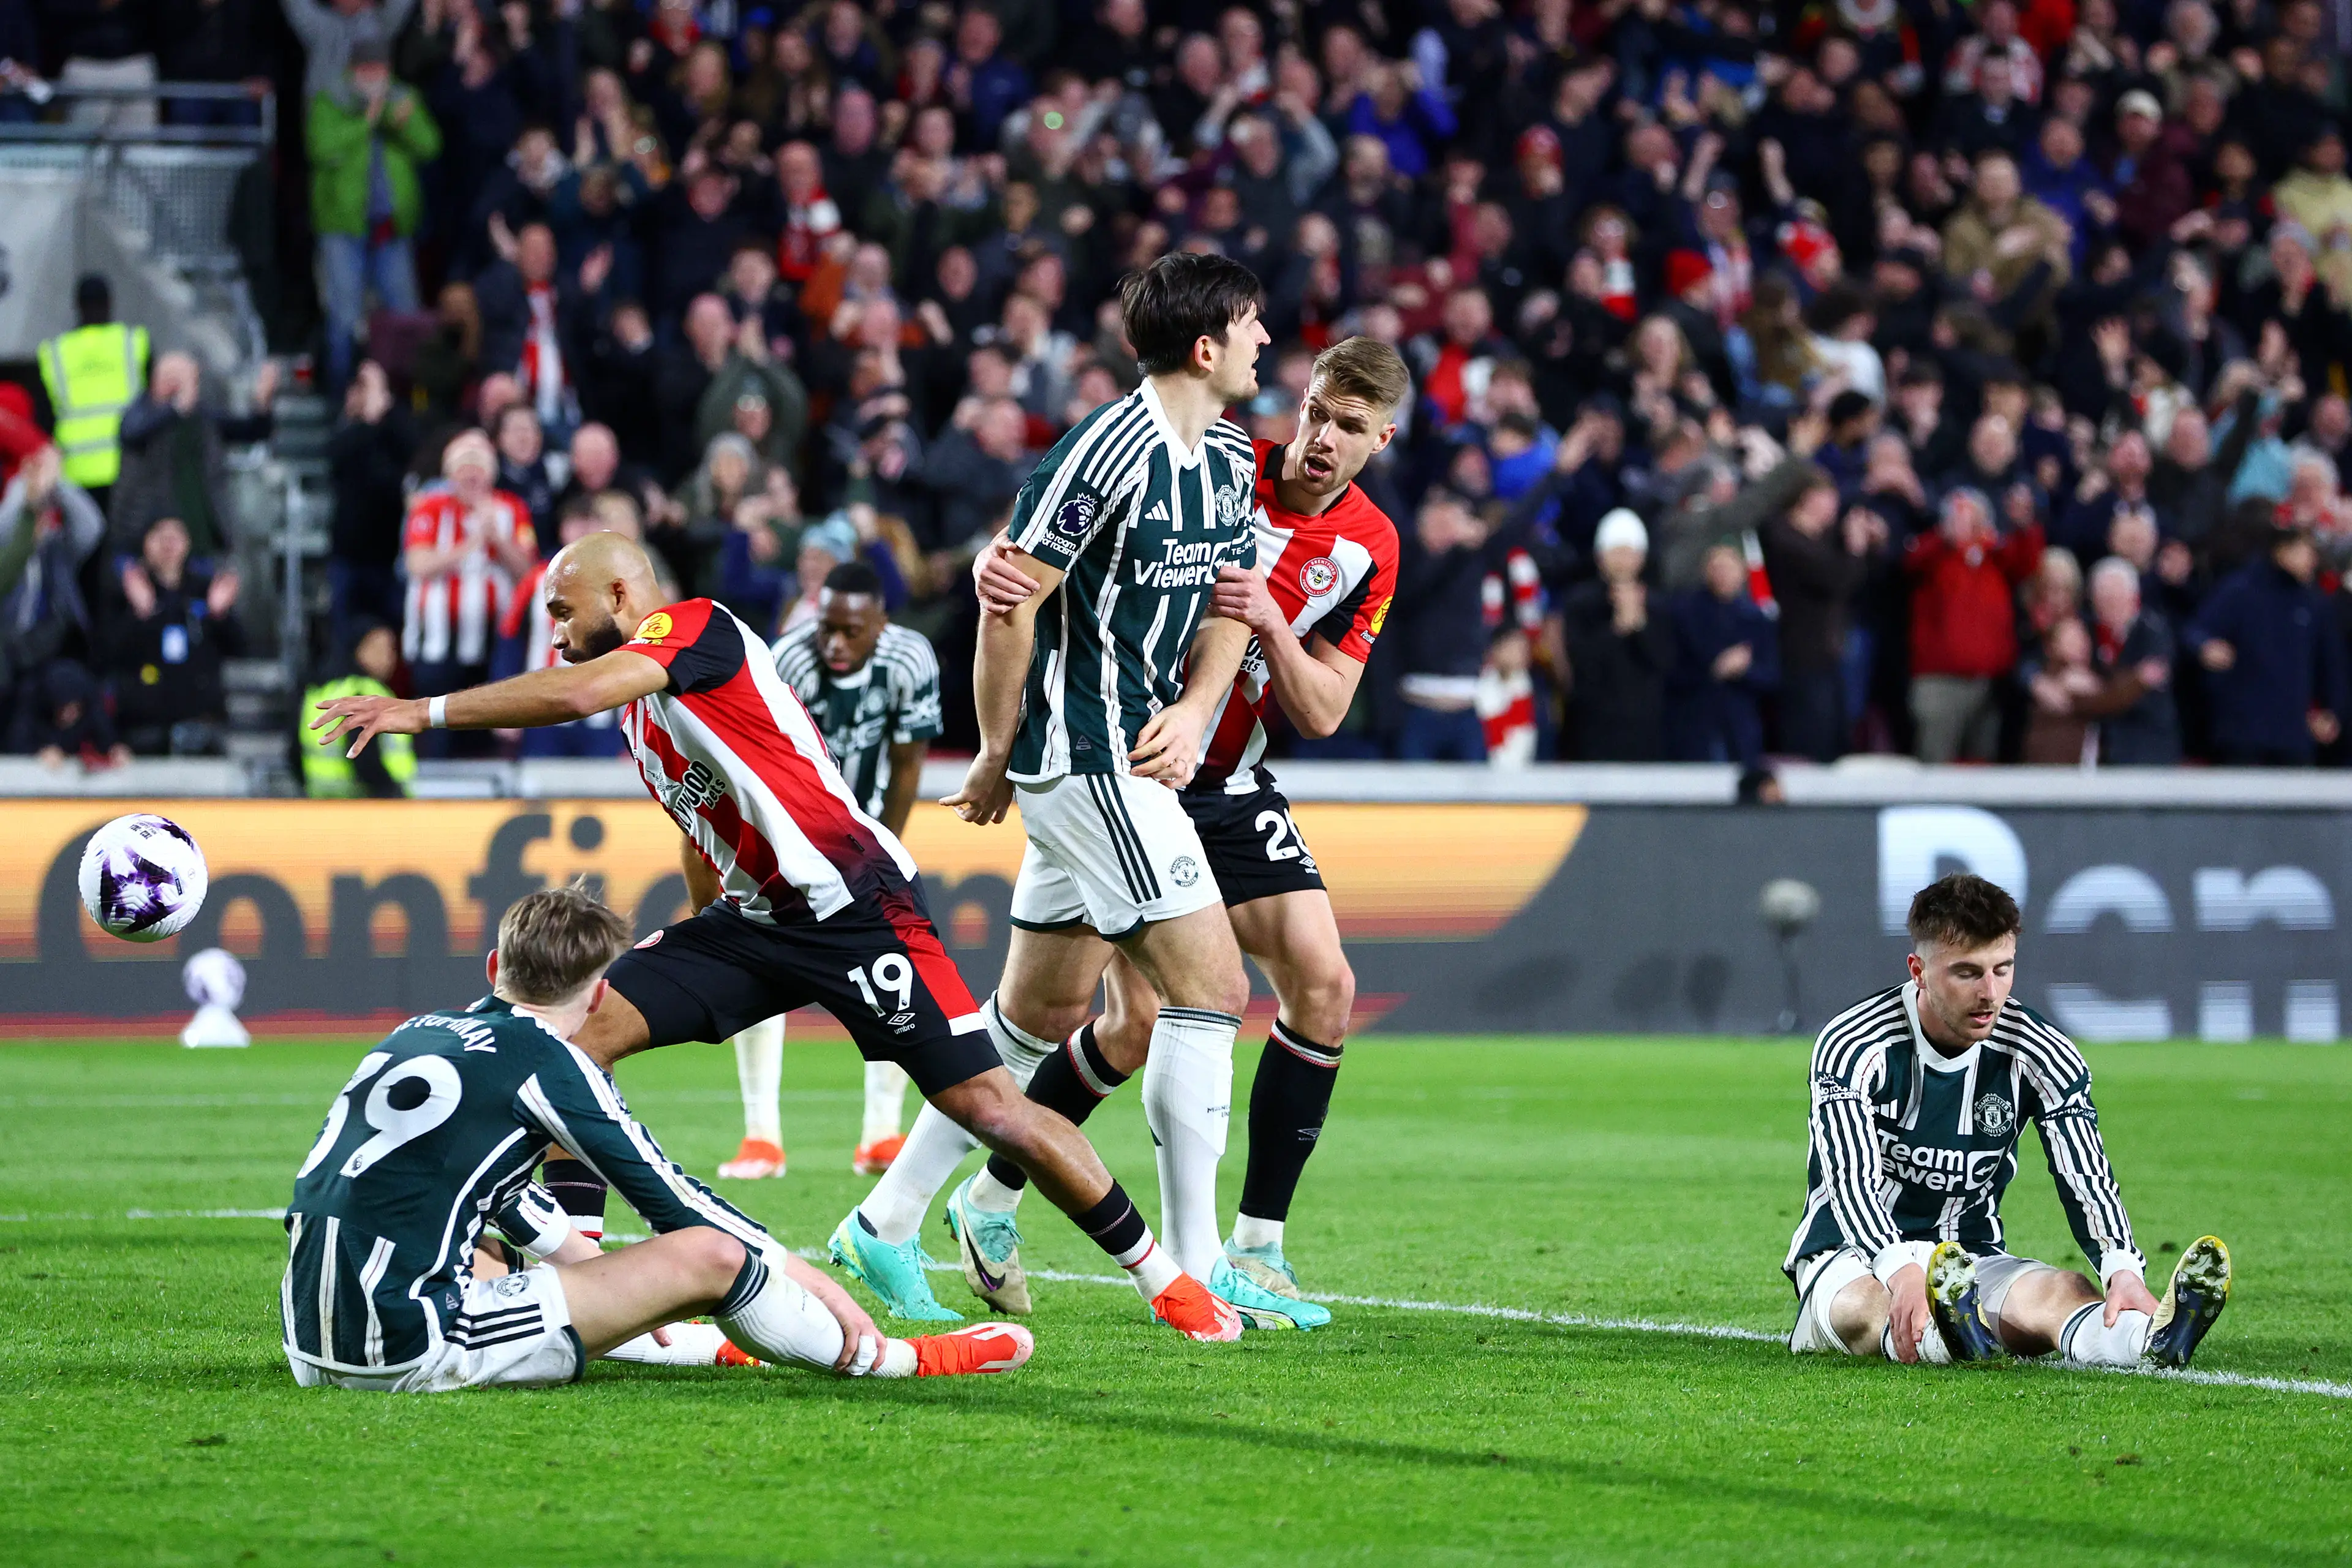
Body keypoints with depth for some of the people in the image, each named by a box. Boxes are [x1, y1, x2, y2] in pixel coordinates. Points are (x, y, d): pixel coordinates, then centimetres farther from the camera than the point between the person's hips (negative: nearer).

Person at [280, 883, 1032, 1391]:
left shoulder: (418, 1034, 17)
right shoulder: (542, 1058, -4)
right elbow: (673, 1200, 3)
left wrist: (595, 1266, 45)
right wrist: (803, 1277, 16)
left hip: (314, 1350, 8)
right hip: (413, 1350, -8)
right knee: (708, 1256, -4)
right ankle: (883, 1359, 18)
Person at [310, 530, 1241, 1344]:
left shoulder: (697, 628, -13)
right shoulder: (640, 708, 15)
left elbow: (577, 693, -30)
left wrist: (426, 711, -25)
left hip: (854, 902, -9)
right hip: (755, 917, 9)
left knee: (987, 1106, -10)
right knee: (579, 1028, -6)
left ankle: (1164, 1280, 5)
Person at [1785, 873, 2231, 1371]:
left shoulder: (2042, 1057, -3)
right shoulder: (1853, 1046, -14)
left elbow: (2085, 1179, -14)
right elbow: (1851, 1179, -28)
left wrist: (2123, 1270, -36)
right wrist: (1899, 1273, -49)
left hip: (1971, 1262, 2)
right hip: (1852, 1258, -2)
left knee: (2062, 1291, -32)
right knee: (1861, 1309, -39)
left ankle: (2150, 1338, -65)